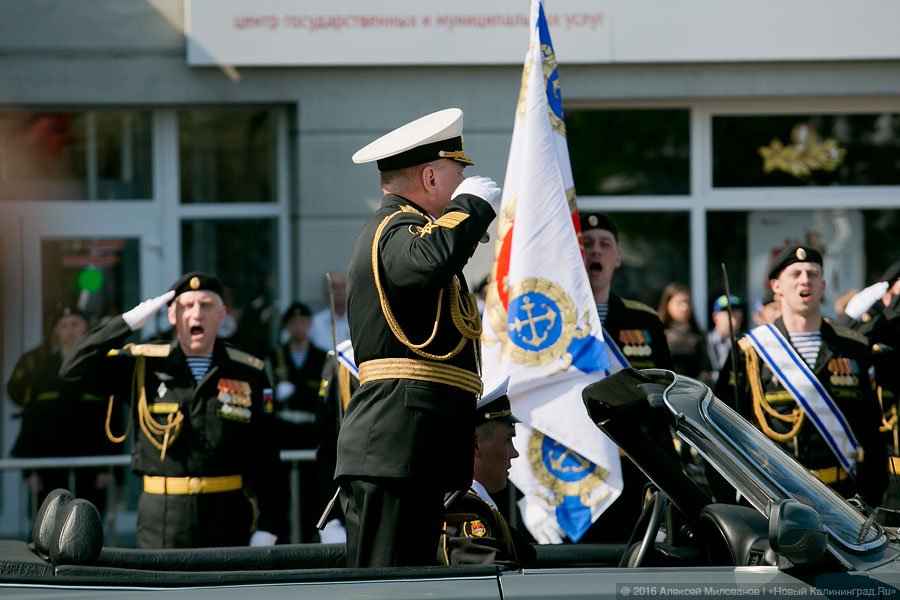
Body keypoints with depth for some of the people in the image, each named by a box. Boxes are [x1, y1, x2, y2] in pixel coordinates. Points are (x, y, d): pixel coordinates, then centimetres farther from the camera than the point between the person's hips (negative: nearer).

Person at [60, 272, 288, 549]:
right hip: (162, 522, 0)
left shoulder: (249, 374, 6)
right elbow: (74, 368, -2)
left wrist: (267, 528, -3)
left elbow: (266, 460, 5)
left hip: (227, 517, 0)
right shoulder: (143, 366, 6)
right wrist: (128, 322, -6)